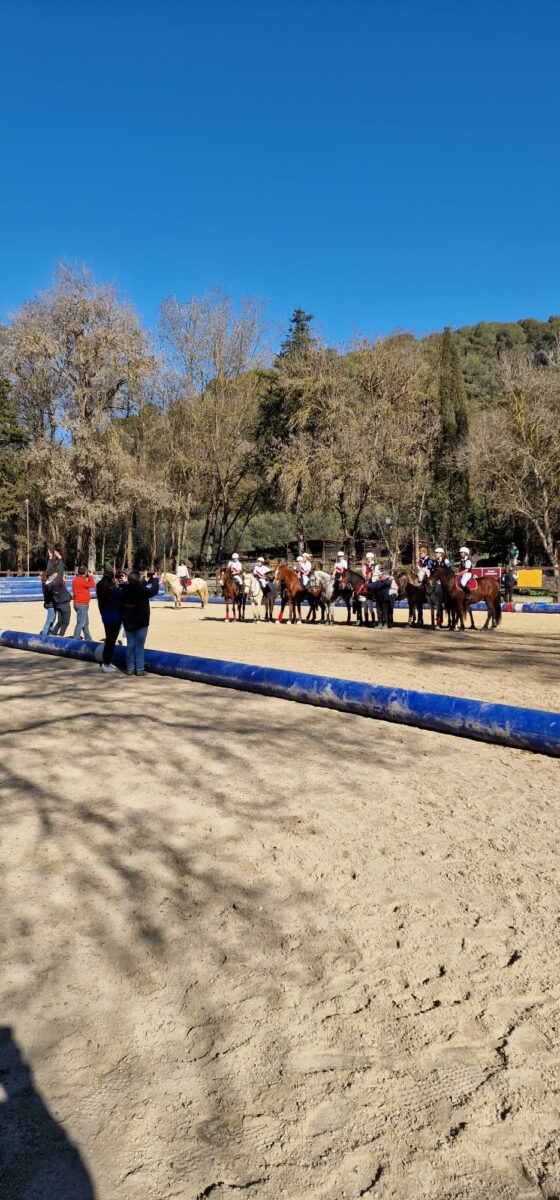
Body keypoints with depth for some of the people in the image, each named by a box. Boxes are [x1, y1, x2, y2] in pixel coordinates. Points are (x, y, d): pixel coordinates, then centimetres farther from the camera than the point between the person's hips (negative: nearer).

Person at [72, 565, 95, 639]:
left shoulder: (77, 579, 11)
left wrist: (88, 578, 12)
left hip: (81, 604, 11)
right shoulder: (81, 580, -19)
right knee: (81, 623, -7)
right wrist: (90, 576, -3)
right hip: (82, 605, -11)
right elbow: (92, 585, -15)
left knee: (86, 623, 18)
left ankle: (88, 639, 25)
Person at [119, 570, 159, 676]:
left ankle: (130, 668, 12)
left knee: (130, 645, 10)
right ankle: (140, 669, 2)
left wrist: (146, 581, 18)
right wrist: (155, 579, 11)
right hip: (141, 623, -4)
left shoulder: (125, 590, -2)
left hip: (128, 622, 4)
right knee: (139, 645, 1)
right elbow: (154, 590, -3)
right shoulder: (142, 591, -17)